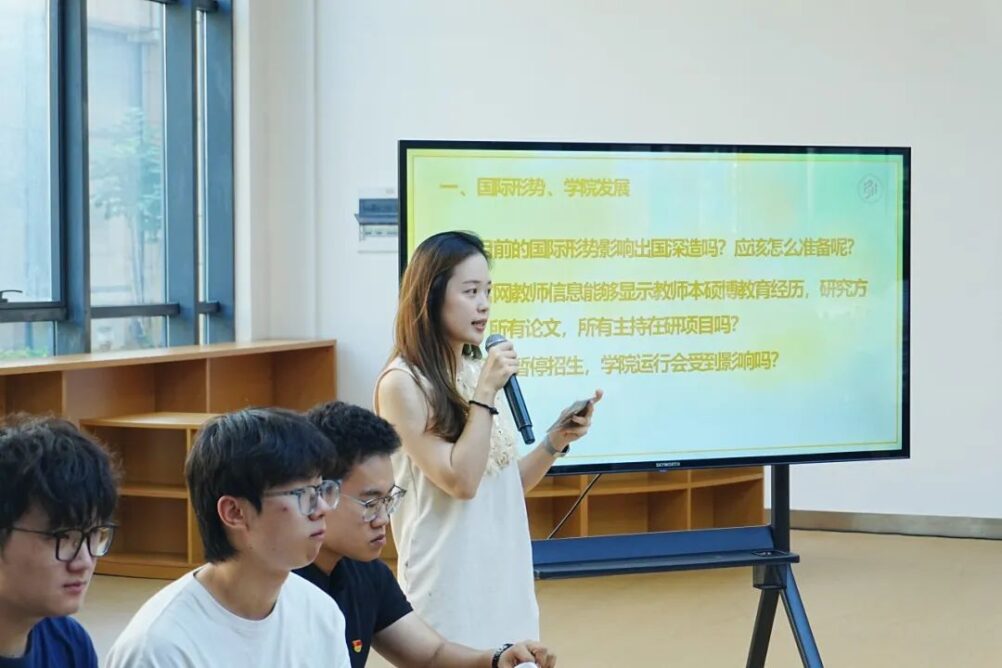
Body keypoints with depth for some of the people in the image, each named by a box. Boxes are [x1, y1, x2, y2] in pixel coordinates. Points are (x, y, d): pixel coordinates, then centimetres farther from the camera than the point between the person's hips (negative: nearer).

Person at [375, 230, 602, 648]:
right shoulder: (403, 383, -13)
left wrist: (557, 440, -3)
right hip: (450, 582, -7)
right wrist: (486, 393, -17)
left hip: (505, 578, 7)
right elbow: (460, 481, -18)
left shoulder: (479, 370, 7)